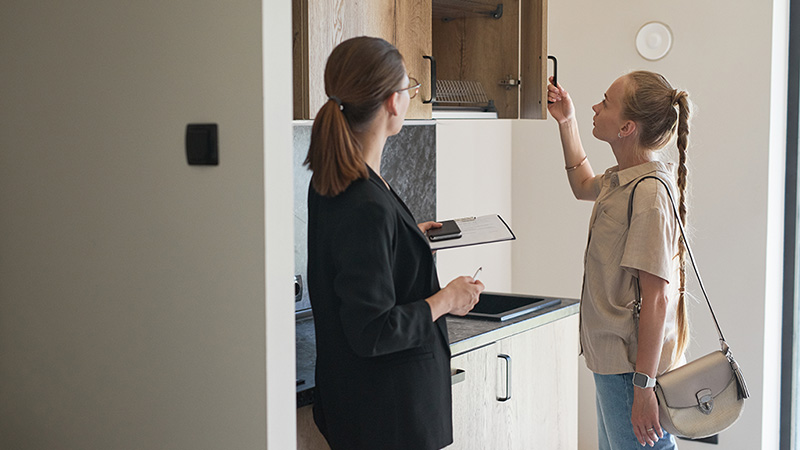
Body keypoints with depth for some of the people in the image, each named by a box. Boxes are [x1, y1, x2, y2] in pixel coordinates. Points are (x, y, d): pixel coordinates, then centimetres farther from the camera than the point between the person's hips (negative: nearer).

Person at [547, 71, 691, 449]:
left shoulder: (649, 194, -21)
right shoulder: (622, 179, 7)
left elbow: (657, 298, -24)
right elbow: (584, 185, 33)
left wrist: (643, 387, -23)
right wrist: (566, 122, 23)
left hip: (635, 366, -10)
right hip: (613, 361, 10)